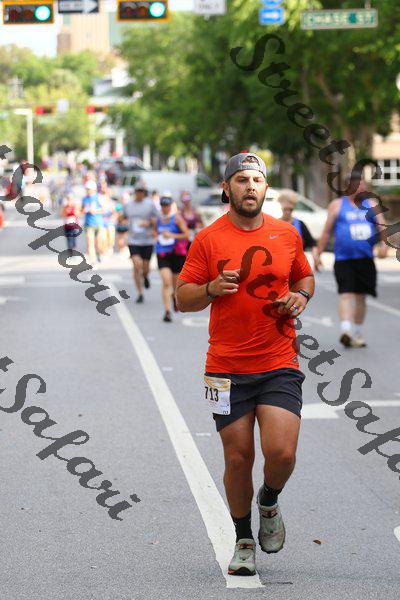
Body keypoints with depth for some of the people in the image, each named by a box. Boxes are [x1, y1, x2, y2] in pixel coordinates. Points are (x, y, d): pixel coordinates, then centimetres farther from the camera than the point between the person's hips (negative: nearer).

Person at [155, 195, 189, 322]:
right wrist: (157, 236, 6)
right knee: (166, 282, -15)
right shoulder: (159, 219, 7)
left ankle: (175, 296, 49)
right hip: (162, 254, 1)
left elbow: (187, 235, -11)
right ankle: (167, 311, -16)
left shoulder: (177, 218, -6)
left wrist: (172, 235, -17)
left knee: (176, 282, 12)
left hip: (177, 254, -1)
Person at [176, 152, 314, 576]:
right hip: (228, 369, -1)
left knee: (281, 453, -13)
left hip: (279, 366, 1)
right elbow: (182, 298, 4)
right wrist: (212, 288, -16)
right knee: (238, 459, 3)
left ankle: (269, 502, 21)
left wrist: (300, 296, 1)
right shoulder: (207, 240, 1)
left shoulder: (287, 234, 7)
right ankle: (244, 541, 24)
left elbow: (305, 277, 23)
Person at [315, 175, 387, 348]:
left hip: (366, 259, 4)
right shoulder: (337, 205, 5)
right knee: (346, 294, -17)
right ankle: (345, 329, -29)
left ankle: (357, 333, 22)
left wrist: (383, 244, -14)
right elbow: (327, 232, 7)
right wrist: (318, 254, 4)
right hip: (343, 260, -4)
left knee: (361, 296, 10)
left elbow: (382, 227, 6)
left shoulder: (371, 206, 13)